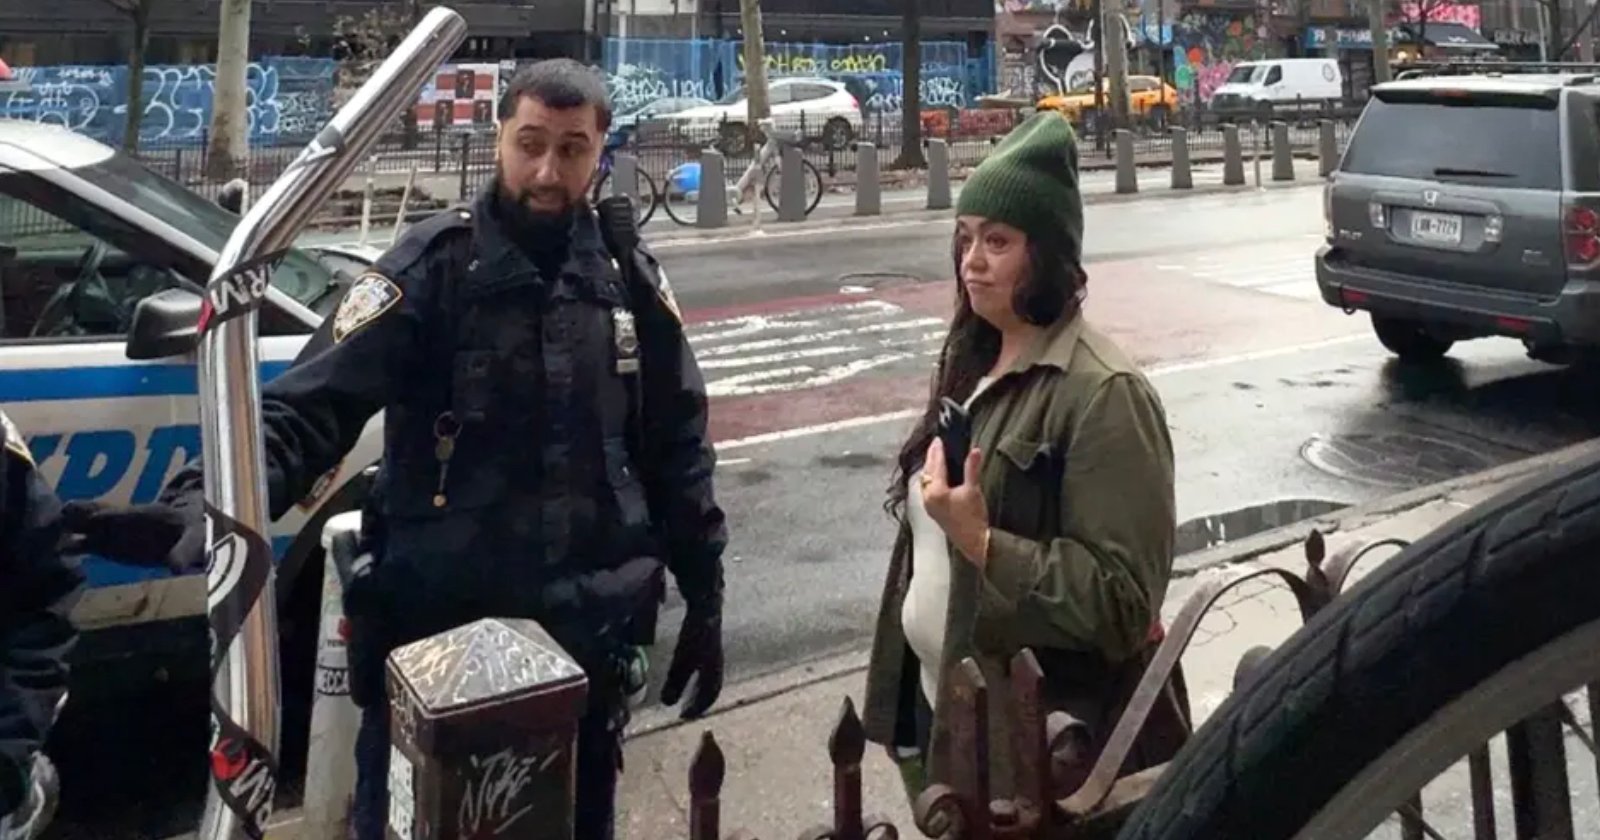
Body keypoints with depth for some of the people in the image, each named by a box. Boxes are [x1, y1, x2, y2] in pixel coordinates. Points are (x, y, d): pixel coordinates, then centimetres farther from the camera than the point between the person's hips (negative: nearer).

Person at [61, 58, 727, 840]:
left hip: (588, 627, 3)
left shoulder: (630, 277, 2)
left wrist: (704, 596, 8)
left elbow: (677, 446, 8)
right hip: (433, 625, -2)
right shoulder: (431, 267, -9)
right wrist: (202, 503, -34)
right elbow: (309, 407, -16)